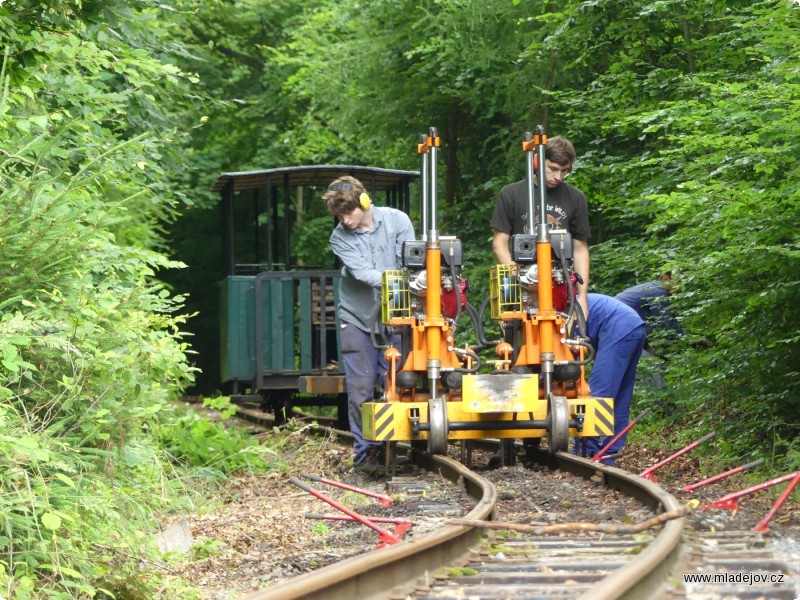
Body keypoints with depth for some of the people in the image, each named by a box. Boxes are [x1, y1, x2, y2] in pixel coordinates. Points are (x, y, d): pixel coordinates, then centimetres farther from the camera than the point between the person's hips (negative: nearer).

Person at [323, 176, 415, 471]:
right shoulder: (340, 238, -9)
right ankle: (366, 452, 5)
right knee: (360, 387, -2)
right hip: (357, 317, 0)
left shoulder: (397, 220, -7)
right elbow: (360, 271, -23)